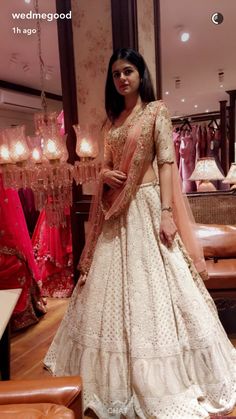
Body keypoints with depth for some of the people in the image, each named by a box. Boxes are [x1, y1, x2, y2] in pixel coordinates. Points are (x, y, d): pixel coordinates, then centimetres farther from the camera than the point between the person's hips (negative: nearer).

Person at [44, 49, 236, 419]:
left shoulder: (156, 111, 1)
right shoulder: (112, 120, 17)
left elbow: (166, 163, -8)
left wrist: (166, 212, -18)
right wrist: (104, 173, -3)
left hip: (146, 207, -6)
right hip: (116, 212, 6)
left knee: (152, 287, -4)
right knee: (112, 287, 10)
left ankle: (161, 381, 17)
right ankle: (119, 377, 31)